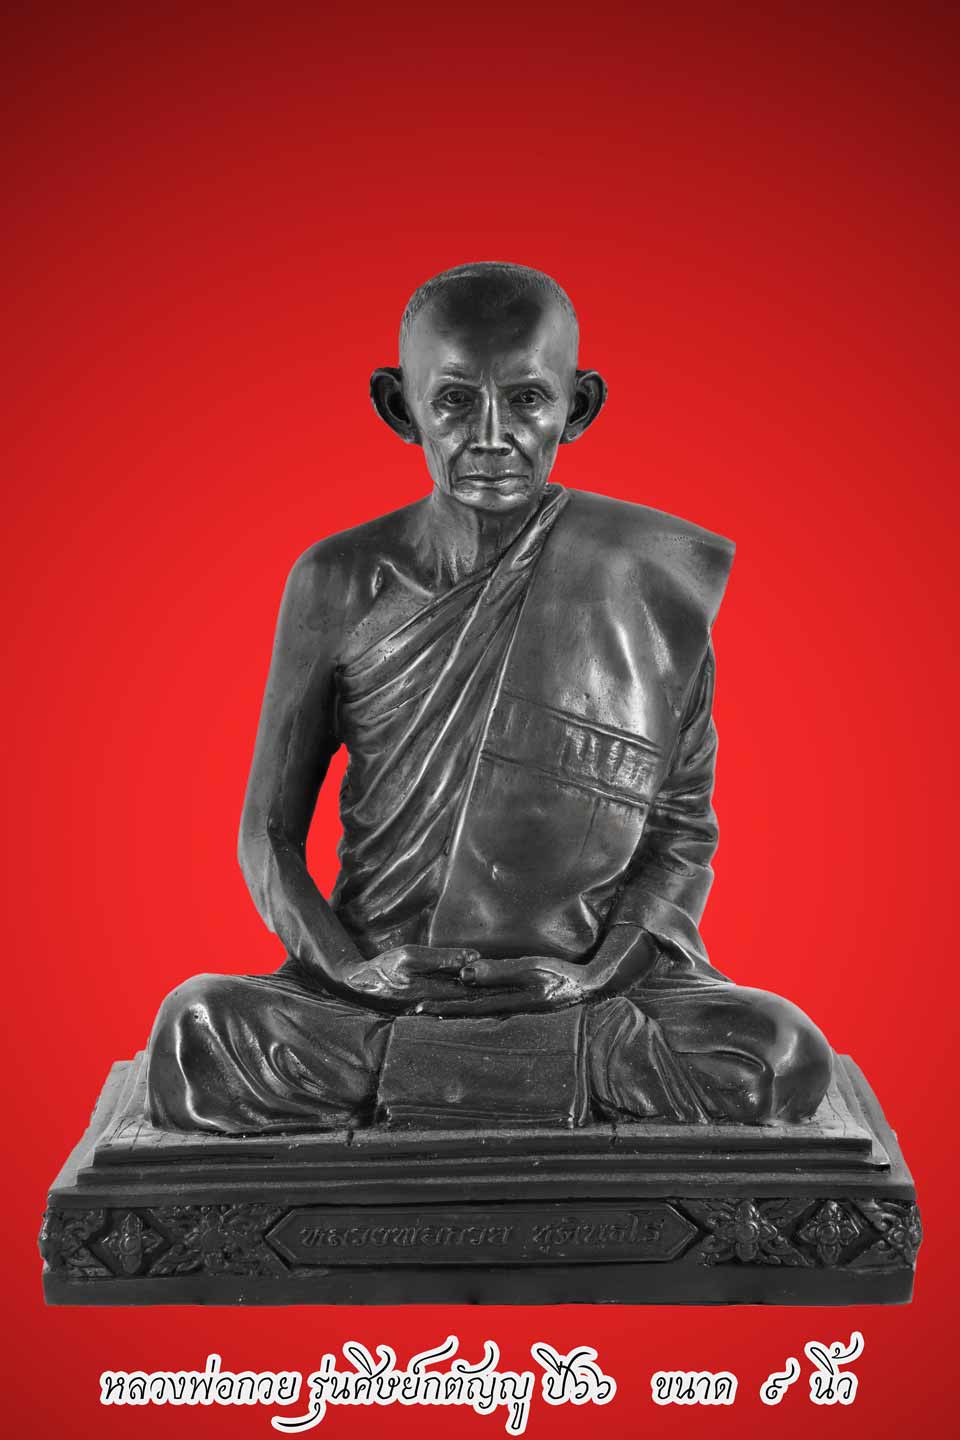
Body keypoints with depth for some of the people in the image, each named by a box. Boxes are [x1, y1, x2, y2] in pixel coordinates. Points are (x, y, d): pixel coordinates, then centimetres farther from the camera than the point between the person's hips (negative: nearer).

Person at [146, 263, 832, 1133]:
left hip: (588, 985, 0)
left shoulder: (653, 579, -2)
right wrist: (349, 968, -12)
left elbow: (682, 832, 4)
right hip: (381, 984, 1)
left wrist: (597, 971, -12)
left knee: (783, 1053, -26)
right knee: (196, 1028, -27)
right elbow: (271, 831, 5)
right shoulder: (342, 582, -1)